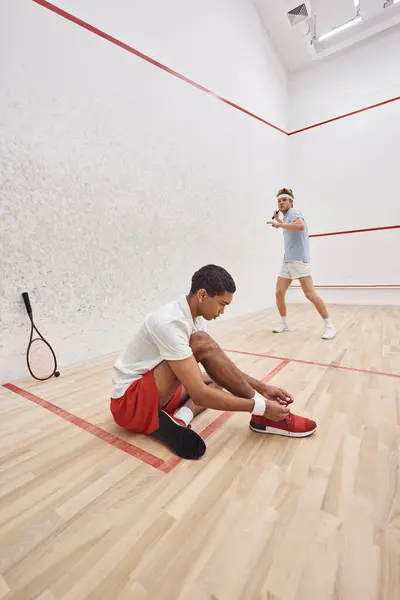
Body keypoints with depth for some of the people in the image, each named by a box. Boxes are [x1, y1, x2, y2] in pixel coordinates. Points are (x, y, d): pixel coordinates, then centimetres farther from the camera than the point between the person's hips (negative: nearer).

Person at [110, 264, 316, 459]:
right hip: (129, 401, -9)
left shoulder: (195, 317, 0)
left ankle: (180, 418, -11)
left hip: (153, 391, 9)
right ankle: (263, 416, -14)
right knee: (202, 344, -28)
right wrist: (260, 406, -24)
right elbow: (199, 394, -31)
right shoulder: (170, 323, -29)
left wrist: (262, 387, 1)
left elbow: (220, 365, 7)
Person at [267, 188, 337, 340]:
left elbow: (300, 225, -28)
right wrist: (278, 219, 33)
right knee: (279, 293, 2)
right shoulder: (286, 217, 20)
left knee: (310, 294, -13)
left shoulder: (294, 212, -6)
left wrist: (279, 224, -24)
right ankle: (284, 323, 16)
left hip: (299, 260, -9)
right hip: (287, 261, 9)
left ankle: (329, 326, -2)